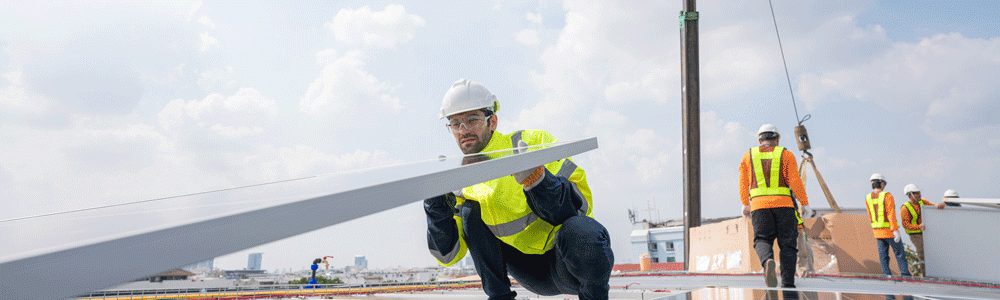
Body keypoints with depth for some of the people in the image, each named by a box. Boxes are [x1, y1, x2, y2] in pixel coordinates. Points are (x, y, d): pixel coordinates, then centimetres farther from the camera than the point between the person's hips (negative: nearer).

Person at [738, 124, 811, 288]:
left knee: (762, 240, 5)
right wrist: (805, 204, 4)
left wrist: (745, 204, 23)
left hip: (759, 206, 1)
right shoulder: (786, 154, 6)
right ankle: (788, 284, 3)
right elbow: (795, 182, -2)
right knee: (787, 244, 7)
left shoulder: (749, 155, 12)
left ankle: (767, 261, -27)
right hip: (784, 204, 0)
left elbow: (743, 182, 13)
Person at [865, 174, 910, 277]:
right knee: (899, 253, 6)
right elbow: (891, 214, -20)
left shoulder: (867, 198, 3)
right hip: (889, 230, -5)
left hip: (877, 231, 5)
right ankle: (905, 274, 10)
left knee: (883, 255, 7)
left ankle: (887, 275, 6)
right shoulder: (887, 196, -14)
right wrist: (895, 230, -22)